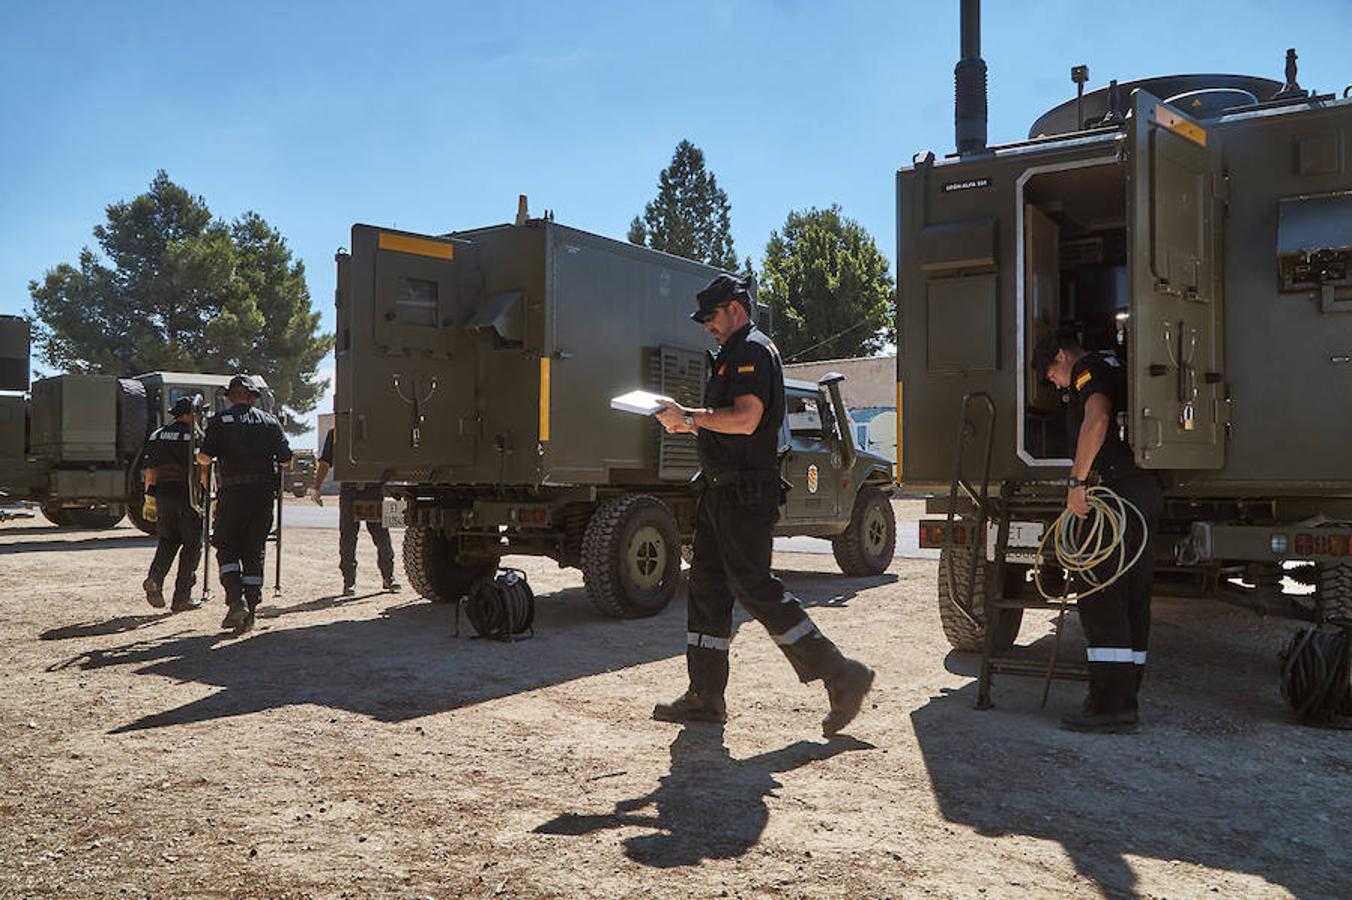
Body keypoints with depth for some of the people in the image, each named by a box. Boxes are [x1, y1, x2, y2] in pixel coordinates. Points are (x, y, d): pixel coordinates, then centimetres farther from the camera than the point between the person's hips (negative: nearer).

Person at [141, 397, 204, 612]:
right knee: (192, 545, 4)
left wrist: (150, 498, 15)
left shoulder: (157, 435, 11)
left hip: (163, 493, 5)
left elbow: (150, 471, 11)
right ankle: (181, 597, 4)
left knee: (168, 541, 18)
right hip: (188, 495, -5)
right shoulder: (195, 436, -6)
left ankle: (155, 579, -5)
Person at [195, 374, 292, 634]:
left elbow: (205, 457, -3)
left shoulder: (219, 421, 4)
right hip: (264, 491, 2)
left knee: (226, 547, 10)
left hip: (233, 491, -2)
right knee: (255, 550, 8)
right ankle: (250, 609, 7)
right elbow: (286, 458, 5)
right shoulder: (270, 422, 8)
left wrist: (197, 456, 21)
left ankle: (236, 601, -7)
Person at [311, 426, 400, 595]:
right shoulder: (335, 433, 8)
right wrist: (316, 488, 5)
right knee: (347, 538, 1)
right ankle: (349, 582, 10)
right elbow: (325, 463, 12)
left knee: (382, 535, 1)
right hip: (349, 490, 1)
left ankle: (388, 577, 13)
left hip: (374, 488, -1)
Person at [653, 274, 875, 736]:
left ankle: (842, 676, -3)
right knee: (706, 587, 10)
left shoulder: (753, 351, -11)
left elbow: (746, 419, -25)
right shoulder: (734, 354, 22)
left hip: (745, 493, -11)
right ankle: (705, 697, 17)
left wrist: (689, 417, -16)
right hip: (722, 490, 11)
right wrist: (687, 420, 12)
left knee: (754, 587, -11)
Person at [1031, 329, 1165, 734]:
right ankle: (1124, 701, 15)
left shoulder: (1089, 369, -2)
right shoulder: (1114, 370, 28)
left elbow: (1097, 419, -21)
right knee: (1132, 598, 10)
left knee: (1100, 597, -9)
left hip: (1119, 488, -10)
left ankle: (1109, 703, -10)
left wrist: (1077, 481, -20)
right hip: (1148, 489, 10)